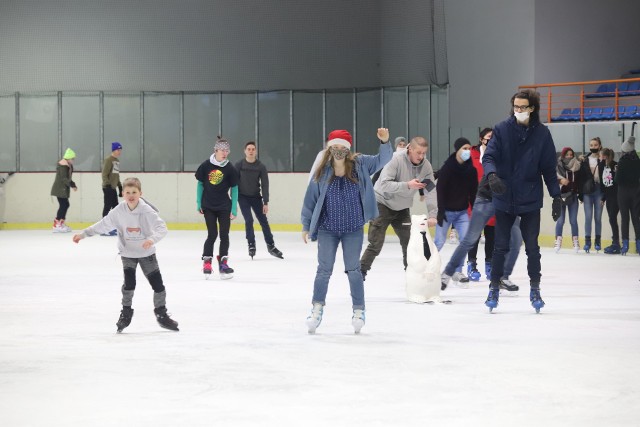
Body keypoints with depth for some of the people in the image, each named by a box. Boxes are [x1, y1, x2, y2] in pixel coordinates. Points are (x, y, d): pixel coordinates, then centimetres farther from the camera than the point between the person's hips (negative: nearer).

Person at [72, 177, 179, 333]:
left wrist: (152, 239, -47)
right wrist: (84, 234, 0)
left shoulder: (147, 211, -22)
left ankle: (161, 314, 21)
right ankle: (126, 313, 7)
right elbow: (103, 225, -2)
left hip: (146, 253, -1)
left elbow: (162, 227, -28)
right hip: (127, 253, 1)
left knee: (157, 283, 3)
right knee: (129, 283, -11)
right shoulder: (119, 211, -13)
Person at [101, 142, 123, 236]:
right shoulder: (108, 160, -11)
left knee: (115, 207, 11)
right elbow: (104, 174, -16)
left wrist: (120, 186, 23)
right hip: (108, 187, -9)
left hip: (113, 188, 9)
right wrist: (107, 184, -23)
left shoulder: (117, 160, 16)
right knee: (108, 206, -9)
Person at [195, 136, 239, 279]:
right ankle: (206, 263, 9)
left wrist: (234, 209, -2)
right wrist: (199, 204, 2)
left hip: (224, 206, 1)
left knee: (224, 235, 3)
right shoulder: (206, 165, -7)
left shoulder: (230, 168, -6)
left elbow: (234, 189, 0)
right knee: (212, 235, -2)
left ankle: (223, 263, 12)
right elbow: (200, 184, 3)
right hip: (208, 206, -1)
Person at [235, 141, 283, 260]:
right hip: (243, 197, -2)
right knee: (249, 220, -11)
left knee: (263, 221, 3)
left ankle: (271, 246, 13)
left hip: (256, 197, 2)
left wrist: (266, 203, -13)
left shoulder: (261, 167, -7)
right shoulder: (239, 165, -9)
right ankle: (251, 246, 1)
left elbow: (265, 185, -8)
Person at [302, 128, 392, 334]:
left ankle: (358, 310, 16)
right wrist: (306, 226, 3)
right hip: (327, 229, 0)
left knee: (353, 270, 5)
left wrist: (384, 142, -26)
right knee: (324, 269, 5)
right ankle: (317, 309, 17)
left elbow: (382, 159, -6)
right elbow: (310, 200, 1)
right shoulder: (322, 172, -5)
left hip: (353, 230, 0)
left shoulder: (360, 165, -4)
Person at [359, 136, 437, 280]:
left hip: (402, 208, 5)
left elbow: (430, 191, -15)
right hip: (382, 204, -5)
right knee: (376, 244, -8)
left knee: (409, 241, 5)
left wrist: (432, 215, -26)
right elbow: (384, 184, -33)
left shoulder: (426, 166, -11)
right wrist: (407, 185, -42)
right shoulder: (396, 159, -26)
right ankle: (361, 271, 3)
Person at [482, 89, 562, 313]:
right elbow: (489, 157, -9)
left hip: (530, 201, 0)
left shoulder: (542, 133, -2)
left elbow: (549, 168, 2)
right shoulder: (502, 129, -4)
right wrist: (492, 174, -30)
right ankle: (494, 288, 18)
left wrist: (556, 196, -1)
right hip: (504, 199, 0)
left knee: (532, 247, 6)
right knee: (500, 247, 6)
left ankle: (535, 290, 20)